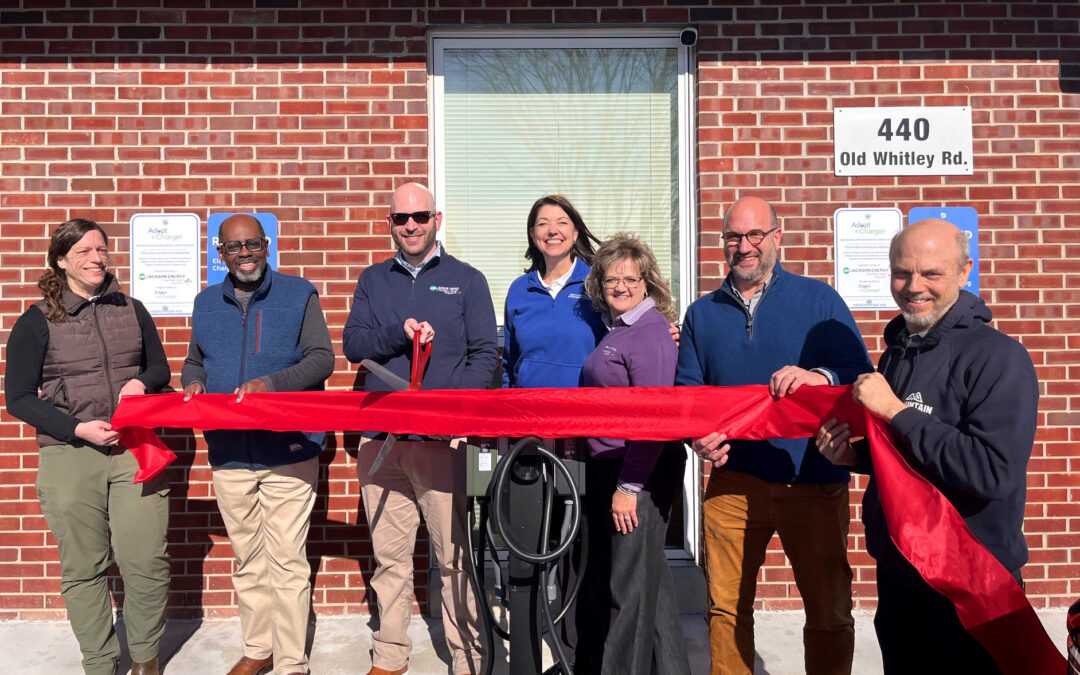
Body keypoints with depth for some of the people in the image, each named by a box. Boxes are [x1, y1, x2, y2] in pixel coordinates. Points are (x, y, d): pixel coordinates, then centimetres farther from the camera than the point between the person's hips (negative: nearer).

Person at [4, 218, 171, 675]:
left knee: (146, 561, -1)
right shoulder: (37, 321, 1)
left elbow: (160, 368, 19)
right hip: (69, 458, -2)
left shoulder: (132, 311, 10)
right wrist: (78, 429, -12)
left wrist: (142, 382, -4)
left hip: (135, 451, 2)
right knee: (83, 569, 6)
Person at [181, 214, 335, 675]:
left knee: (287, 560, -3)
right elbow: (194, 361, 22)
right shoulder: (206, 303, 13)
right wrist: (192, 382, -2)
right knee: (247, 559, 15)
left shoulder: (298, 294, 1)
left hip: (287, 450, -4)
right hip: (229, 451, 4)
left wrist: (272, 383, -19)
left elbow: (321, 358, -4)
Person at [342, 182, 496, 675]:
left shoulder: (466, 280, 7)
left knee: (454, 554, -1)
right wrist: (401, 331, -13)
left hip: (443, 439, -2)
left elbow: (484, 357, 1)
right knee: (388, 554, 9)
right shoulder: (373, 281, 15)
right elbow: (353, 345, 5)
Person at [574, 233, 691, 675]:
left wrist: (629, 486, -21)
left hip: (641, 473, -10)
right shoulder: (613, 329, 13)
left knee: (630, 582, 2)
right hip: (606, 469, 10)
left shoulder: (651, 332, -14)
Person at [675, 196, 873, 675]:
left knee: (829, 611, 8)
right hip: (733, 480, 2)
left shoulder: (819, 300, 3)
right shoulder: (702, 313, 11)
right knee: (727, 608, 7)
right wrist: (697, 437, -8)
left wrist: (818, 377, -25)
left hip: (813, 482, -1)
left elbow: (861, 375, -4)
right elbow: (686, 392, 12)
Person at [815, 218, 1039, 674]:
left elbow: (993, 473, -29)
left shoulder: (998, 357, -17)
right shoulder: (895, 351, 7)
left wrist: (895, 410, -25)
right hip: (897, 572, 7)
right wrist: (855, 456, -3)